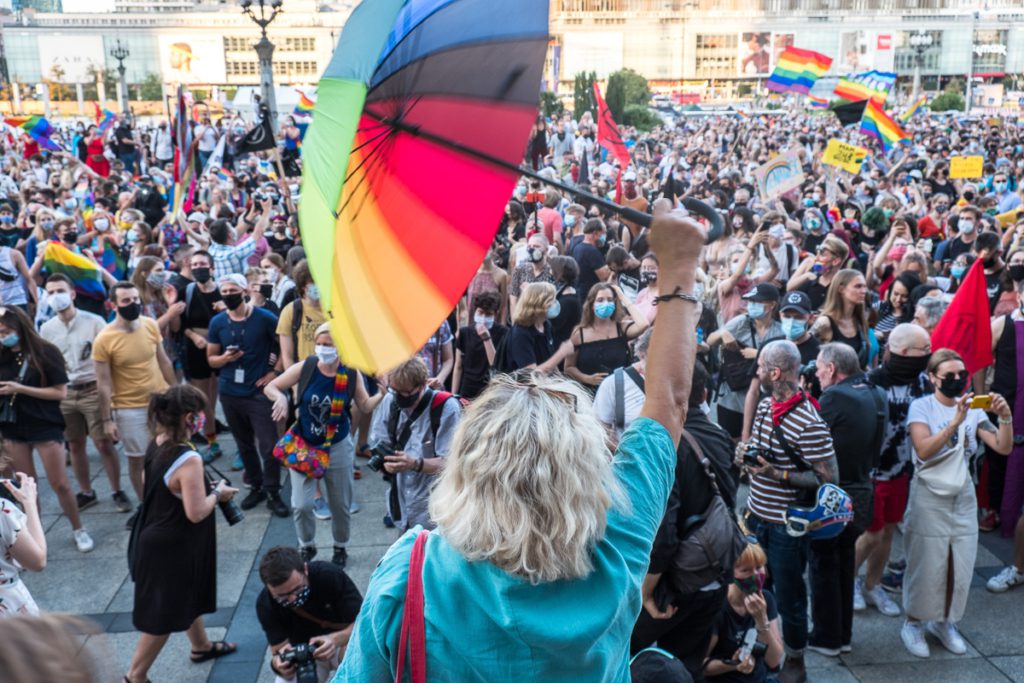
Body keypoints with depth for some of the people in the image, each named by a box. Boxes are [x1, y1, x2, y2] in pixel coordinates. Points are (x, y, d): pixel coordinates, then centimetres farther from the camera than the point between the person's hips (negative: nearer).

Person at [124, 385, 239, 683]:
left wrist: (205, 486, 8)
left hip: (160, 540, 9)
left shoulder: (156, 445, -3)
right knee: (162, 614, 8)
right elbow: (196, 513, -28)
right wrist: (218, 493, -11)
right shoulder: (189, 459, -30)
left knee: (187, 596, 28)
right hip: (172, 549, -9)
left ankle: (202, 646, 49)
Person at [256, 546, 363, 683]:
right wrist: (279, 662, -45)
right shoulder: (265, 604, -22)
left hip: (344, 643, -3)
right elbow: (279, 648, -20)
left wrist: (335, 639, -46)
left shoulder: (331, 575, -28)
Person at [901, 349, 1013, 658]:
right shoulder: (921, 406, -10)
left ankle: (944, 621, 30)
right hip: (929, 498, -4)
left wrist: (1005, 417, -22)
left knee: (961, 566, 10)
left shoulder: (972, 408, 1)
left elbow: (1003, 447, -5)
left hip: (963, 497, 4)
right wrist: (955, 422, -32)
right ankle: (913, 624, 20)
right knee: (926, 565, 2)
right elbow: (924, 450, -24)